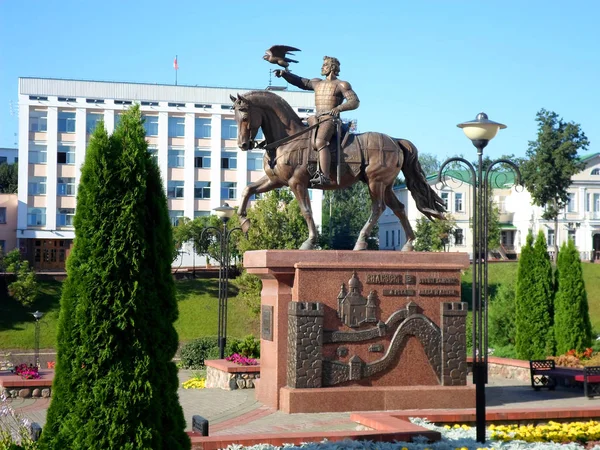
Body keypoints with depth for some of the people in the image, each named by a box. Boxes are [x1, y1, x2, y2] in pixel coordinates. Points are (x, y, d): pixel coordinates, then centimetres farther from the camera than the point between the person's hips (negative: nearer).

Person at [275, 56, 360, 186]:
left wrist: (339, 108, -21)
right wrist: (285, 74, 14)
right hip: (316, 119, 9)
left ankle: (325, 177, -47)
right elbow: (300, 82, 29)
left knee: (320, 142, -34)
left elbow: (355, 102, -5)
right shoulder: (317, 83, 24)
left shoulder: (341, 85, 4)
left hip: (331, 119, -9)